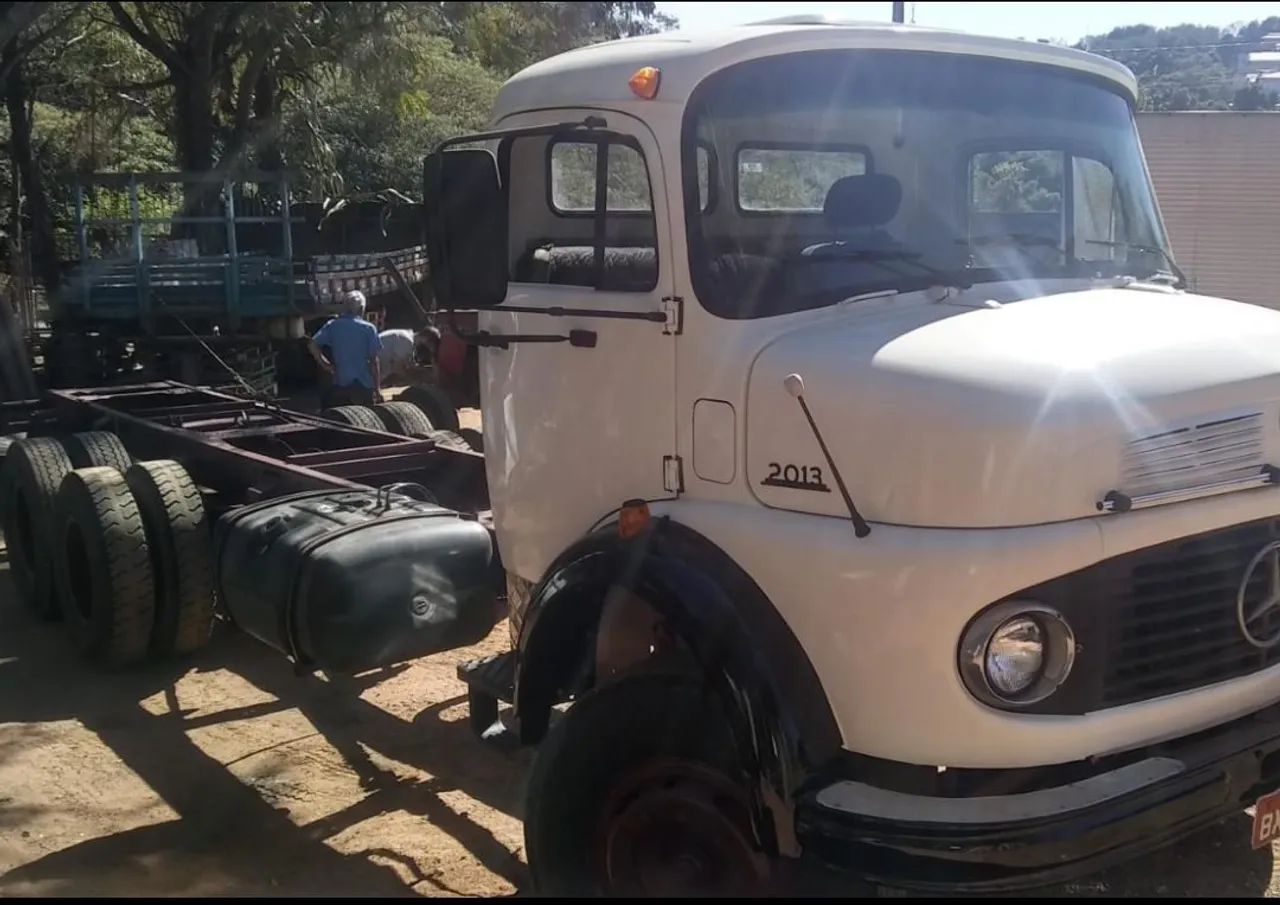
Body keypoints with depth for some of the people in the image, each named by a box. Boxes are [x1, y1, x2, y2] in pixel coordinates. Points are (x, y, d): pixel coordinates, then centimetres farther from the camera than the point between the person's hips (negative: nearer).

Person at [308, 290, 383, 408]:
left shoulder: (332, 326, 3)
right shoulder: (368, 328, -4)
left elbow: (312, 344, -6)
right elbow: (373, 360, -4)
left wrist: (324, 364, 4)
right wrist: (377, 388, 0)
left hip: (338, 385, 3)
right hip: (363, 385, -3)